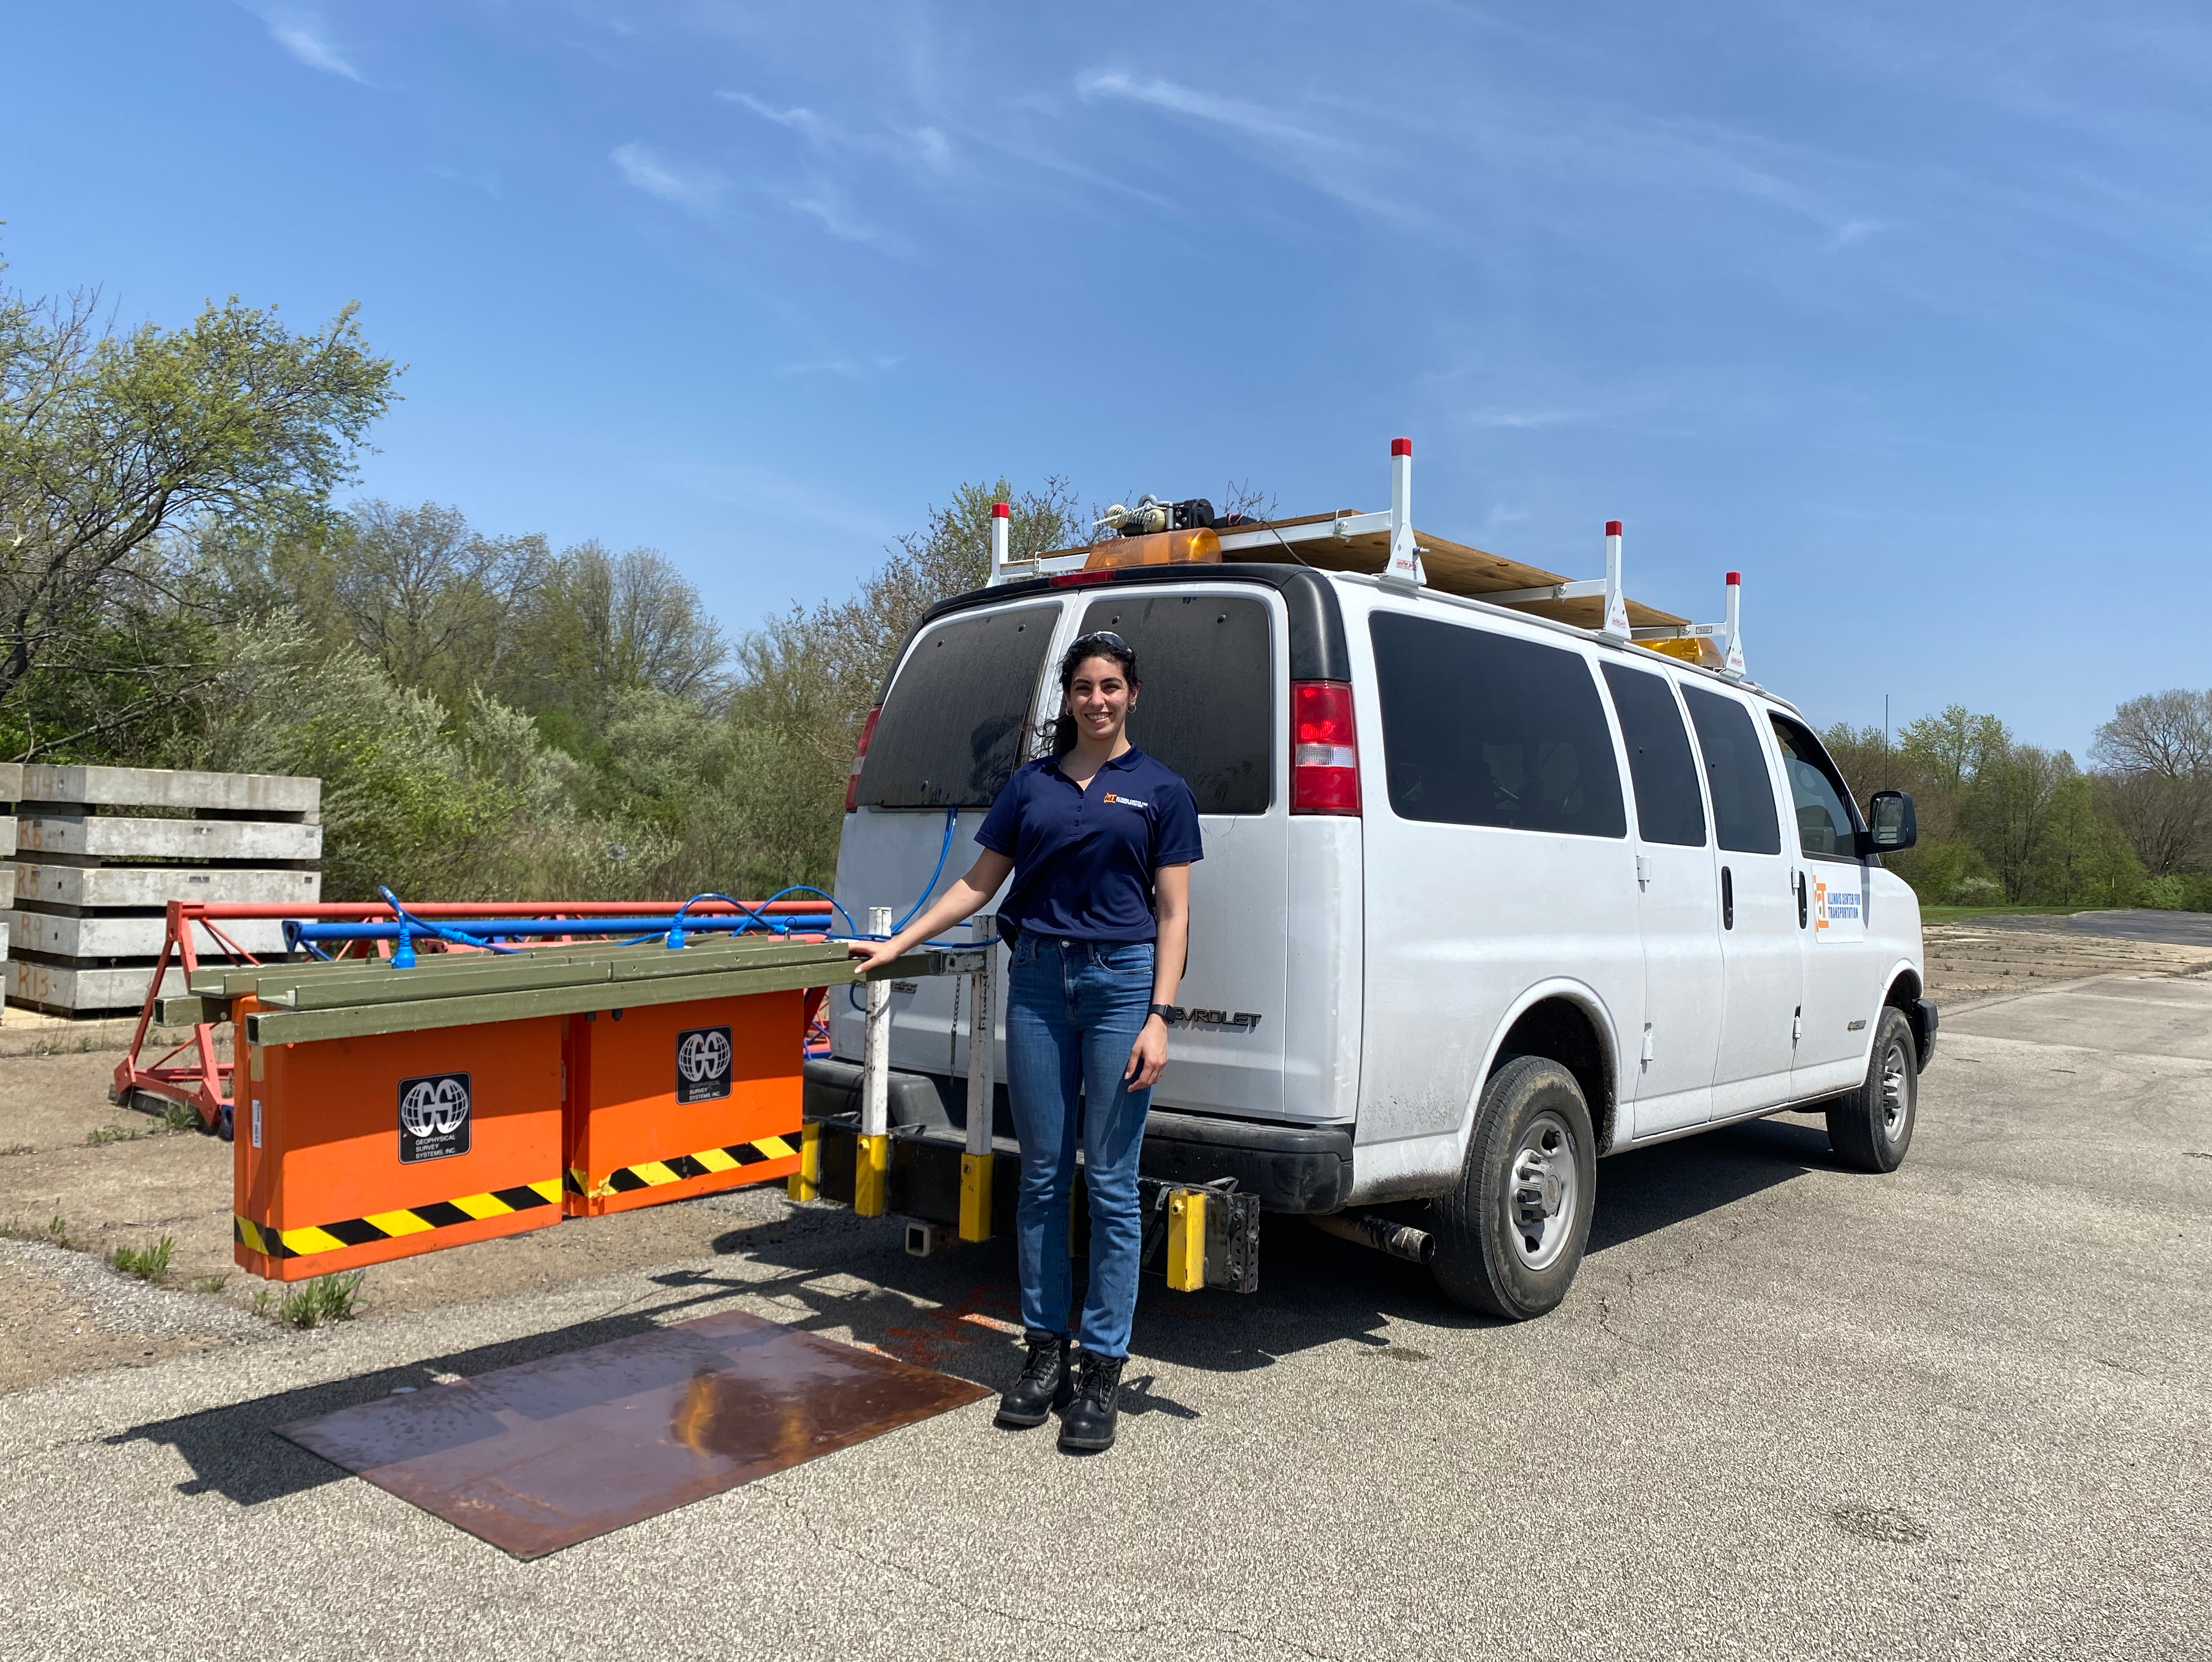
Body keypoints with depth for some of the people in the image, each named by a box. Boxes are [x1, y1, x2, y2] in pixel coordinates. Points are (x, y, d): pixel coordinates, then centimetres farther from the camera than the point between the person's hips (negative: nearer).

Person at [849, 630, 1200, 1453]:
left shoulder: (1161, 789, 3)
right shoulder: (1031, 782, 11)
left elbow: (1173, 913, 0)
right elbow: (978, 883, 14)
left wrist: (1158, 1017, -9)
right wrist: (896, 944, 10)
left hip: (1121, 981, -3)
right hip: (1037, 981, 3)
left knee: (1110, 1184, 0)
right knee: (1042, 1176, 8)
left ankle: (1102, 1369, 10)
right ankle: (1045, 1350, 21)